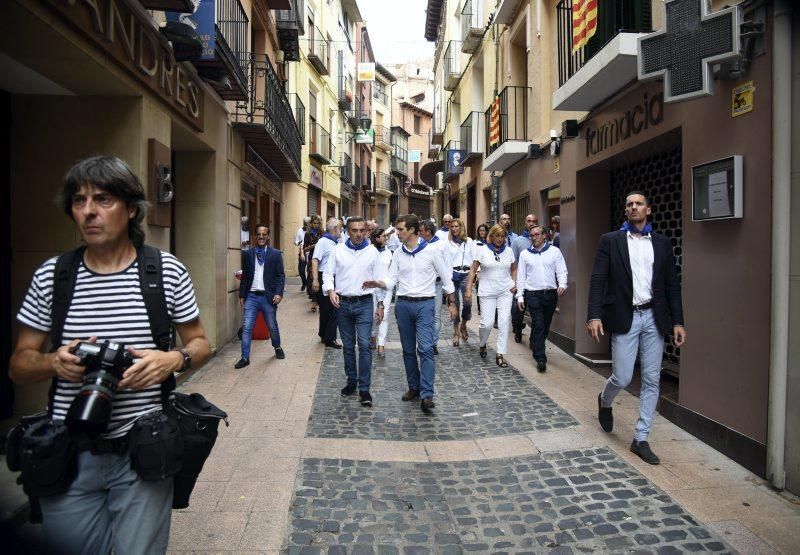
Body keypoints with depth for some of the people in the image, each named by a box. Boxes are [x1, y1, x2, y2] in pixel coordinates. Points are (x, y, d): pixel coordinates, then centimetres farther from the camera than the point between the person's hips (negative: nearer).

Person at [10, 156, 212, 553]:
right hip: (68, 455, 2)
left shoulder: (168, 271, -4)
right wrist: (54, 361, -15)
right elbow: (18, 366, 7)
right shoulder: (50, 276, 0)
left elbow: (200, 344, 5)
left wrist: (174, 359, -16)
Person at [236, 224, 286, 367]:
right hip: (251, 296, 2)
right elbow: (244, 276, 10)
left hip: (268, 296, -1)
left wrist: (279, 293, -14)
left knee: (272, 326, 12)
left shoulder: (275, 254, 0)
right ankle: (245, 357, 5)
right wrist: (241, 295, 8)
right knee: (246, 327, -3)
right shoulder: (248, 254, 6)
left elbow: (280, 275, -3)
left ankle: (277, 348, 36)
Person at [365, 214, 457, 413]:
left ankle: (427, 395, -13)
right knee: (408, 349, 11)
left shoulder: (431, 251, -4)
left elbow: (446, 278, 3)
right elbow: (391, 280, 4)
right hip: (403, 304, 4)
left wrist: (452, 303, 2)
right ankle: (414, 387, 25)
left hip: (425, 304, -4)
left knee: (425, 348, -12)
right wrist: (378, 283, -16)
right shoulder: (398, 253, 7)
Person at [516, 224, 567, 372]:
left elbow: (561, 270, 2)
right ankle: (540, 358, -9)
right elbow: (521, 276, 8)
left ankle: (535, 345, 38)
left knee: (546, 324, 14)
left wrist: (562, 285, -17)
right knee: (538, 325, -9)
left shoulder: (554, 251, 5)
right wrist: (520, 296, 3)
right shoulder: (525, 254, 7)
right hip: (533, 294, -1)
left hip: (551, 293, 2)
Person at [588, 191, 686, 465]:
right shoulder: (610, 240, 1)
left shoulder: (662, 243, 9)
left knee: (651, 380, 5)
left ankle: (641, 439, 16)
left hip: (654, 318, 3)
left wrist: (678, 321, 4)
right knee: (622, 378, -2)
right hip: (625, 318, -3)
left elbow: (672, 284, 9)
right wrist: (594, 316, -16)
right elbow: (598, 280, -6)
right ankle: (605, 401, 34)